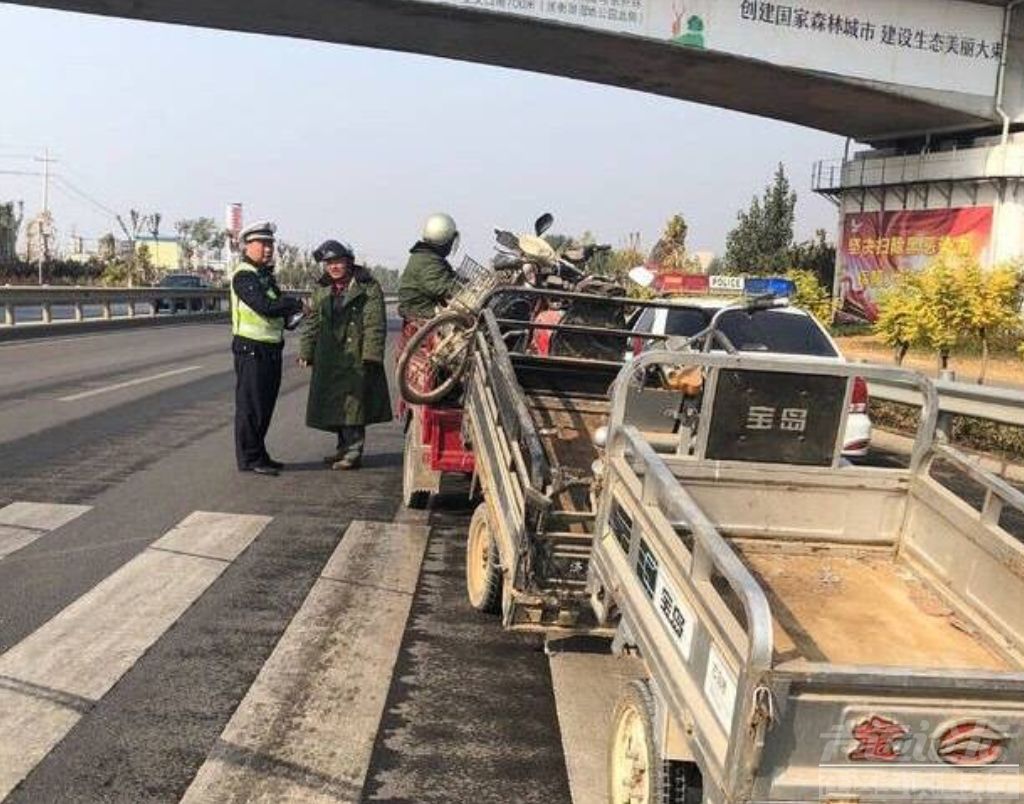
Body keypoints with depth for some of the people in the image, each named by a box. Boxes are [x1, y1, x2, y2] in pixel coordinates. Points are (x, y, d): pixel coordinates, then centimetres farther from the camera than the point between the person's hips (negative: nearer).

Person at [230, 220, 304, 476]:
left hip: (270, 350, 9)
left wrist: (289, 313, -2)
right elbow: (265, 306, -25)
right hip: (251, 349, -9)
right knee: (250, 406, -3)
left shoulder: (266, 275, 19)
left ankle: (259, 455, 24)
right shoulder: (244, 276, -13)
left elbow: (277, 308, 19)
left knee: (265, 405, 14)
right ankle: (249, 458, 3)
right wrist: (298, 304, -14)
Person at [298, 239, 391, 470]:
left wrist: (371, 353, -18)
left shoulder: (368, 288, -4)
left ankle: (353, 453, 0)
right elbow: (312, 323, 21)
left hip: (356, 358, -7)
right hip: (329, 360, 7)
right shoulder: (322, 291, 16)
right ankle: (344, 447, 25)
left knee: (353, 407, -6)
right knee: (334, 407, 12)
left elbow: (375, 324, -11)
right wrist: (306, 351, 15)